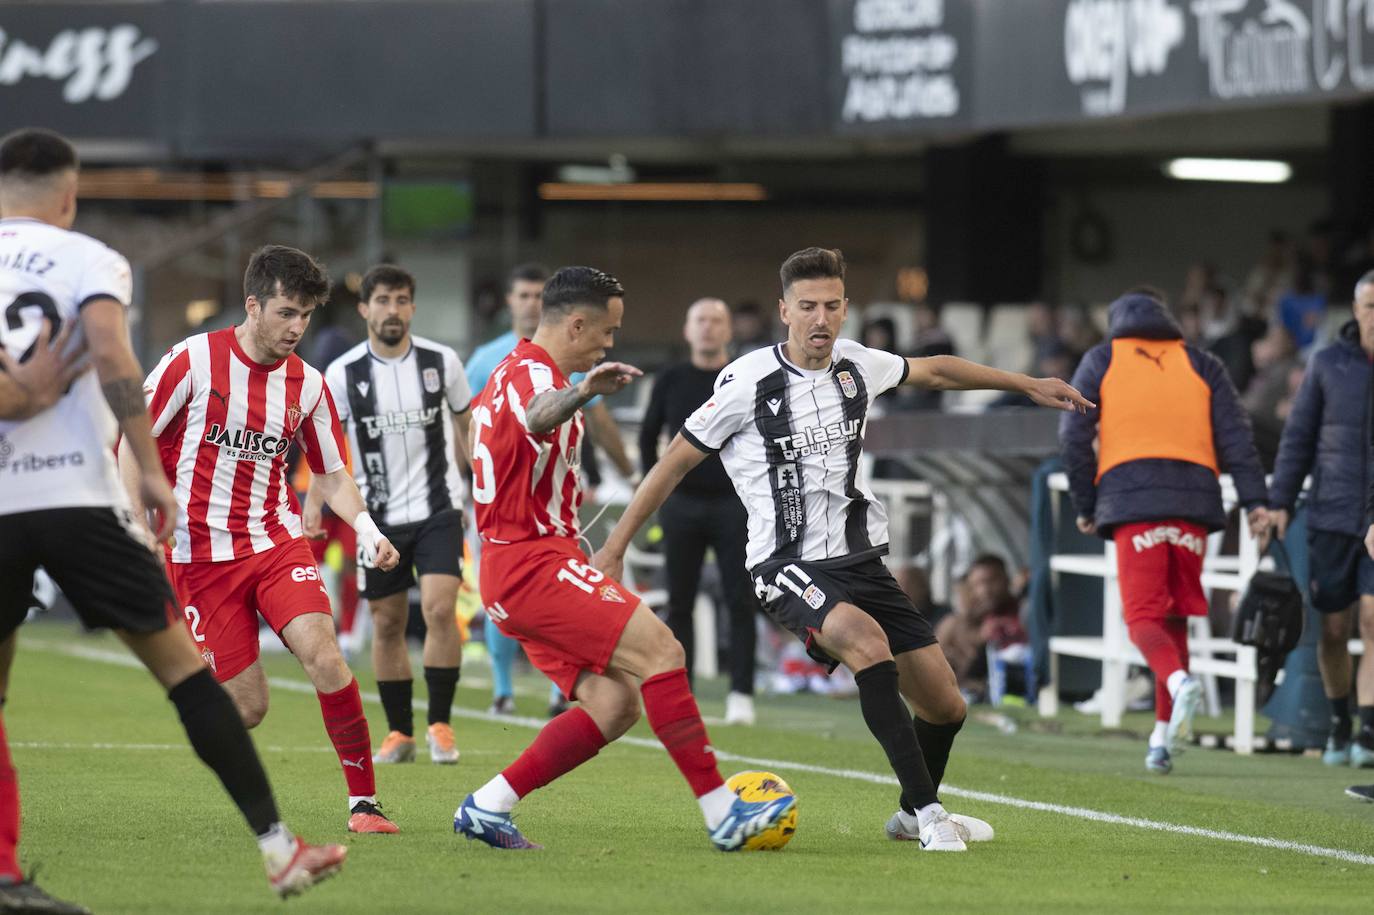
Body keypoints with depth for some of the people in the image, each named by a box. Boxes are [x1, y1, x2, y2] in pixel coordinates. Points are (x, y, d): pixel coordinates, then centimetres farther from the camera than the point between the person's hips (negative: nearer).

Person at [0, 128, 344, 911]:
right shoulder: (88, 260, 4)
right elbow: (110, 354, -13)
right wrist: (151, 468, -10)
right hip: (76, 492, -2)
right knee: (178, 661, 5)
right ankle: (278, 844, 3)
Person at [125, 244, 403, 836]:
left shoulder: (308, 385, 3)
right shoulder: (194, 360, -8)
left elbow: (331, 474, 12)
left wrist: (366, 528, -7)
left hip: (278, 542, 2)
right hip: (200, 554, -2)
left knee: (323, 654, -23)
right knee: (247, 707, -6)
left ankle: (363, 801, -15)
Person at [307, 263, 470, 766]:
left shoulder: (442, 362, -2)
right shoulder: (343, 374, -4)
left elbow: (465, 425, 11)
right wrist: (314, 505, -9)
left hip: (438, 507, -1)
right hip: (378, 516, 1)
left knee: (440, 608, -16)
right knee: (387, 624, 5)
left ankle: (441, 725, -6)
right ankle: (400, 733, 18)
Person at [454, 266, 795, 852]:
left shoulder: (513, 371, 20)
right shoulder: (534, 373, -14)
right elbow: (537, 417, -41)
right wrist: (582, 391, -63)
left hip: (513, 570, 11)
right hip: (536, 562, -11)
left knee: (615, 704, 2)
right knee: (660, 650, -18)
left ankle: (487, 807, 2)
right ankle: (723, 814, -21)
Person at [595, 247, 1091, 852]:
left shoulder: (856, 365, 4)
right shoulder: (748, 382, -12)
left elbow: (934, 371, 24)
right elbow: (676, 462, -3)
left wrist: (1028, 385, 29)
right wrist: (614, 548, -2)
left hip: (859, 559, 6)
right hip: (788, 568, -6)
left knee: (945, 707, 4)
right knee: (868, 641, -36)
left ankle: (913, 816, 34)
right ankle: (929, 812, -32)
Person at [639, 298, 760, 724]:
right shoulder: (671, 380, 5)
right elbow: (648, 435, 16)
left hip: (734, 504, -1)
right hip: (682, 504, 1)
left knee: (741, 602, -6)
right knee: (680, 603, 4)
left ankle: (741, 695, -4)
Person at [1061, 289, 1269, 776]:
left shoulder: (1101, 361, 15)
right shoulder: (1203, 365, 19)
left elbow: (1074, 437, 7)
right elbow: (1235, 435, 7)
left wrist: (1085, 506, 13)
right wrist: (1254, 500, 2)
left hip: (1130, 499, -2)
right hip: (1193, 499, 3)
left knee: (1143, 616, -4)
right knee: (1174, 617, 12)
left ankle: (1179, 682, -35)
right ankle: (1164, 736, 10)